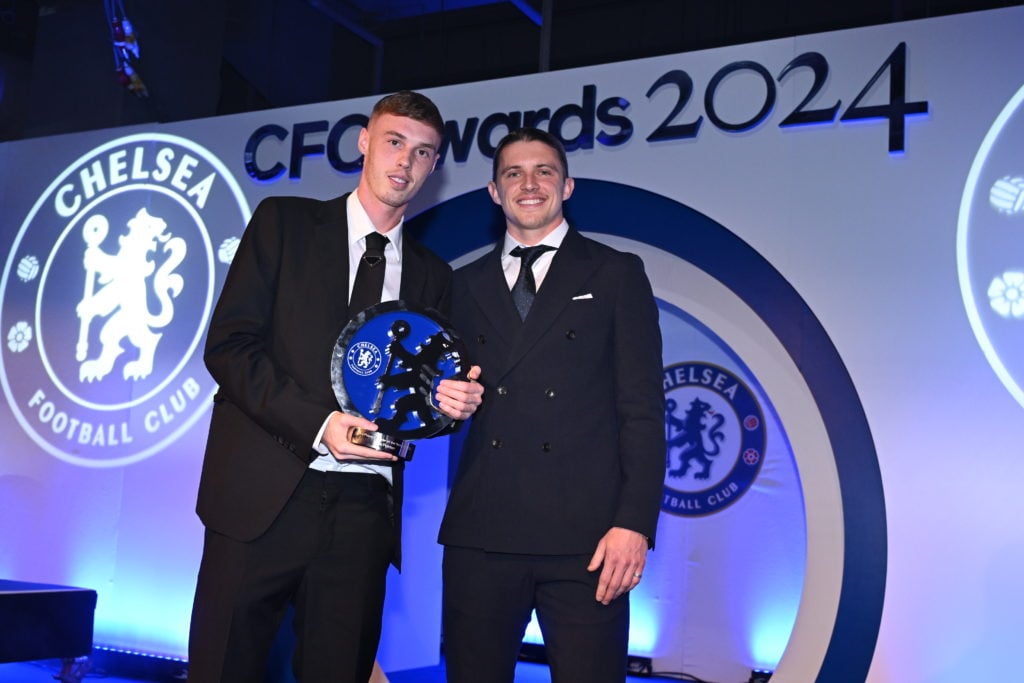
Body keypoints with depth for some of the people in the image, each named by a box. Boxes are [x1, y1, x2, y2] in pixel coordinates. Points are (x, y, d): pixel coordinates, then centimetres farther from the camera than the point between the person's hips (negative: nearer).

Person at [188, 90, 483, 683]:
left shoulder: (431, 275, 17)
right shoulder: (284, 223, 7)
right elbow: (229, 344, -3)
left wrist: (449, 404, -5)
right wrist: (317, 422, -14)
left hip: (364, 509, 3)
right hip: (264, 495, -3)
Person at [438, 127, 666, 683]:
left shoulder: (615, 274, 8)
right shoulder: (467, 285, 17)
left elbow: (642, 408, 1)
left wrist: (634, 522, -9)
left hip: (585, 535, -2)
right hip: (480, 534, 3)